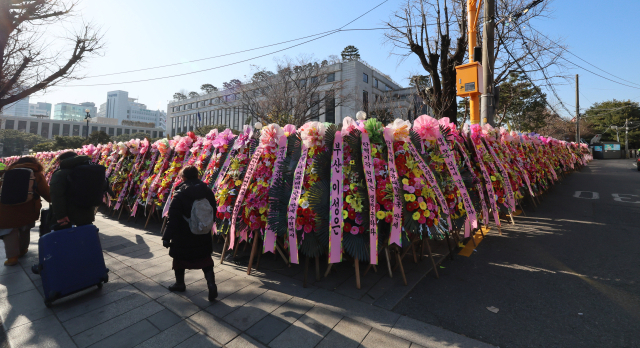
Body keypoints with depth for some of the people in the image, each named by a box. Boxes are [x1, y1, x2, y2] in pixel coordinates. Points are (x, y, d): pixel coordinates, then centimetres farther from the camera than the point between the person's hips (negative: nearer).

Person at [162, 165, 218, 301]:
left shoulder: (180, 194, -16)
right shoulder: (208, 192, -3)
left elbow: (173, 219, -17)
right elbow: (213, 214, 5)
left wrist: (167, 237, -11)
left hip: (183, 236, -3)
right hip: (203, 236, 3)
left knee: (179, 258, 20)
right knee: (205, 260, 14)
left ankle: (180, 284, 37)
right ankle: (211, 284, 0)